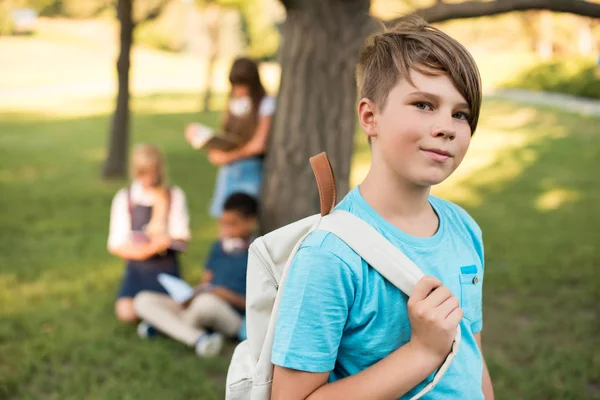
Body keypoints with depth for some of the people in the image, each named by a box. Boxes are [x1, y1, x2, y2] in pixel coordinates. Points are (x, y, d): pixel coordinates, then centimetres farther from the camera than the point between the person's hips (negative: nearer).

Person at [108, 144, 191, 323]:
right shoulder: (124, 198, 5)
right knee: (126, 313, -22)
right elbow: (115, 244, 0)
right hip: (137, 266, 1)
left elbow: (182, 239, 0)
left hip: (166, 265, -1)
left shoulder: (174, 196, 4)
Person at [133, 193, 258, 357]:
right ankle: (197, 337, -26)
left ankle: (166, 324, -11)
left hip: (234, 318, -7)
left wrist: (231, 297, -19)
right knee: (143, 300, -5)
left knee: (207, 301, -42)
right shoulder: (219, 247, 17)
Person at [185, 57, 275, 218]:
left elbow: (259, 144, -11)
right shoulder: (235, 102, 14)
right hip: (228, 170, 6)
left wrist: (228, 157, -10)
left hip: (251, 170, -6)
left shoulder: (266, 103, -5)